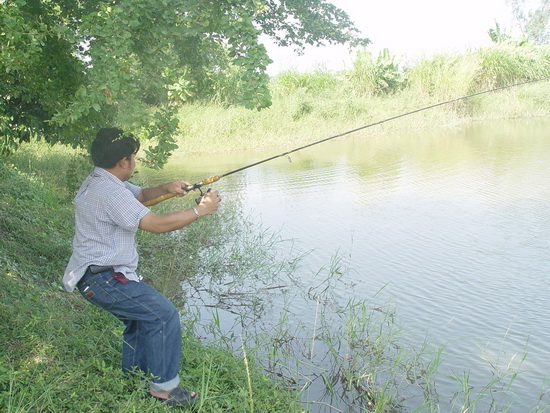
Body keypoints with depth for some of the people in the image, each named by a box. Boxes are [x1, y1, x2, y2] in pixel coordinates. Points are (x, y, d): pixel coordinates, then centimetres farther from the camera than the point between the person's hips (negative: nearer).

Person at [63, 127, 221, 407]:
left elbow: (140, 195, 21)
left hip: (99, 276, 11)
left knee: (140, 317, 20)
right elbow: (156, 224, -28)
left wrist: (165, 189, 0)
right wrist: (200, 210, -19)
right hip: (102, 279, -11)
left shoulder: (100, 181, 11)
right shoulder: (110, 192, -23)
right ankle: (163, 386, -1)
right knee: (163, 314, -11)